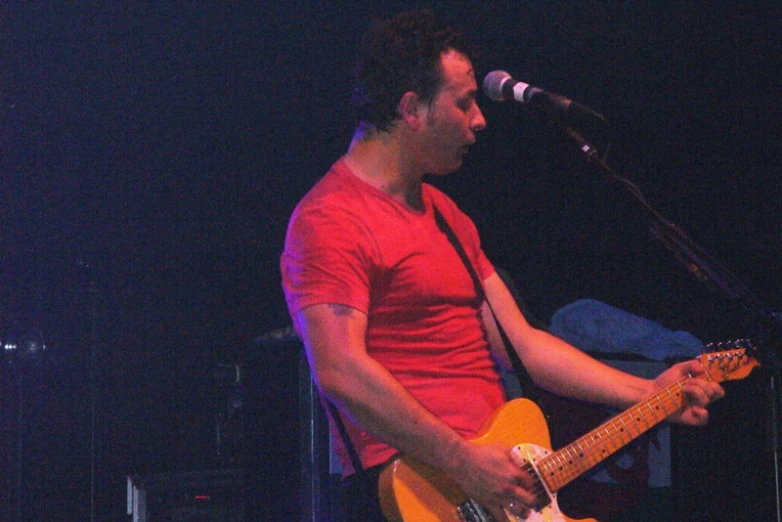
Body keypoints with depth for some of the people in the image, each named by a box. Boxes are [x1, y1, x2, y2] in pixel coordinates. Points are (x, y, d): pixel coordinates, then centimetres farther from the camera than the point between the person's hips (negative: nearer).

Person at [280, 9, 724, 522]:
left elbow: (520, 342, 20)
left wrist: (649, 394, 14)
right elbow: (341, 372, -20)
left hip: (493, 469, 8)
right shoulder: (330, 221, -8)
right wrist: (463, 462, -21)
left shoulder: (444, 213, 22)